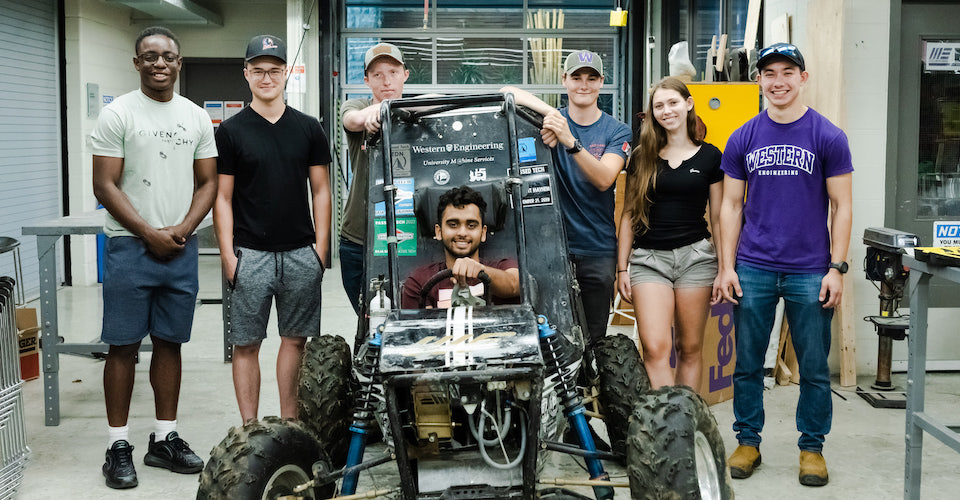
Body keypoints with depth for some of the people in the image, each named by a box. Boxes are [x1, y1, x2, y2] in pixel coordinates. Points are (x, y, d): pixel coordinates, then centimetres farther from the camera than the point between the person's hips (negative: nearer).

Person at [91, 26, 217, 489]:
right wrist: (150, 234, -11)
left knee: (170, 343, 10)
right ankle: (118, 444, 10)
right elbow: (105, 186, -6)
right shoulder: (117, 115, -2)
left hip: (181, 246, 4)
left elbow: (207, 182, 10)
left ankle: (164, 438, 20)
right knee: (123, 345, 0)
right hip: (130, 246, -4)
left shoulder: (197, 117, 10)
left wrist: (182, 229, -5)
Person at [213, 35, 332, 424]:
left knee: (295, 339, 9)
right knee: (246, 344, 3)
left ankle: (289, 424, 21)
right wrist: (228, 255, -7)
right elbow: (223, 198, 1)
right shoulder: (231, 131, 1)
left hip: (301, 253, 2)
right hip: (250, 255, -2)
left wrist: (321, 249, 1)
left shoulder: (308, 128, 7)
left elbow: (320, 191, 9)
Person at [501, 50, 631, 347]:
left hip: (597, 251, 0)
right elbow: (508, 93, -9)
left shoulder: (617, 131, 3)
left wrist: (570, 141, -28)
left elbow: (604, 179, -13)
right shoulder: (551, 120, 5)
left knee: (593, 338, 5)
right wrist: (547, 111, -25)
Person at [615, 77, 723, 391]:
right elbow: (629, 214, 10)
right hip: (649, 258, 0)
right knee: (655, 348, -12)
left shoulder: (709, 156, 6)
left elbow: (718, 217, 8)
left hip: (695, 256, 0)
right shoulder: (642, 157, 8)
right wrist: (622, 267, 5)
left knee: (690, 349, 5)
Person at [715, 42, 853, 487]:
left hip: (810, 272, -1)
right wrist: (727, 266, 2)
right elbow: (731, 205, 8)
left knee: (814, 368, 6)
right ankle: (748, 442, 22)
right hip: (753, 269, 2)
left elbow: (841, 206, 1)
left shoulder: (828, 137, 0)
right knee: (747, 364, 8)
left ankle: (812, 447, 21)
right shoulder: (742, 139, 6)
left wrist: (837, 268, -6)